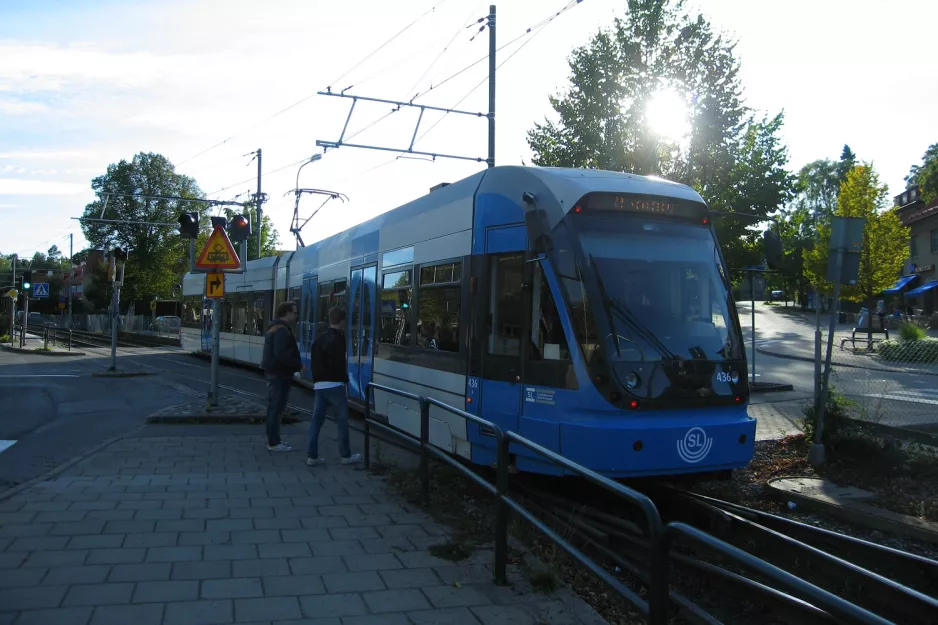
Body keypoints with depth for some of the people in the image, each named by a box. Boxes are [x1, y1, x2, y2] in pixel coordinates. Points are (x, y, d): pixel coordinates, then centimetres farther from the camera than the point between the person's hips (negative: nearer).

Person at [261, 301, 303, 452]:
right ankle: (274, 443, -4)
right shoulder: (282, 330, -17)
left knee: (274, 407, 15)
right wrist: (298, 365, -22)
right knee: (276, 407, -7)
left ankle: (272, 439, 23)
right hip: (279, 373, -11)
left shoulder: (274, 328, 16)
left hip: (274, 372, 11)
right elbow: (281, 354, -27)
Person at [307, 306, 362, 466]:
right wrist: (345, 379, -6)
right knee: (342, 420, 3)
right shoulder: (338, 338, -10)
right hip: (335, 385, -7)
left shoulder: (319, 338, 14)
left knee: (317, 420, 7)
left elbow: (314, 361, 16)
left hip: (319, 385, 7)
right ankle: (345, 455, 9)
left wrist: (316, 380, 18)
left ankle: (312, 456, 7)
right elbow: (339, 363, -16)